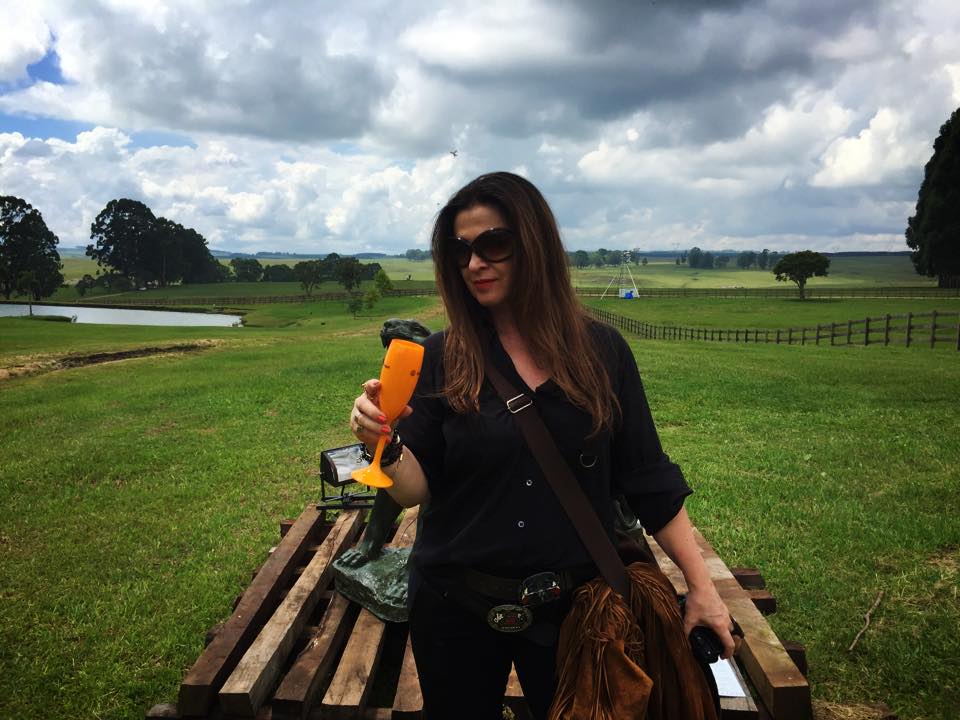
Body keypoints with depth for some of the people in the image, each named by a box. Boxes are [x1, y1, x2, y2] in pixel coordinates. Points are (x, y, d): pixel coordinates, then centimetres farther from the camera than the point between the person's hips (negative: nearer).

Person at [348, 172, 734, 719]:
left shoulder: (601, 349, -6)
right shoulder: (443, 357, -7)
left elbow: (649, 479, -1)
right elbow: (415, 489, -8)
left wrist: (702, 586, -2)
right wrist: (385, 443, -28)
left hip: (574, 604, 0)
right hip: (457, 604, 0)